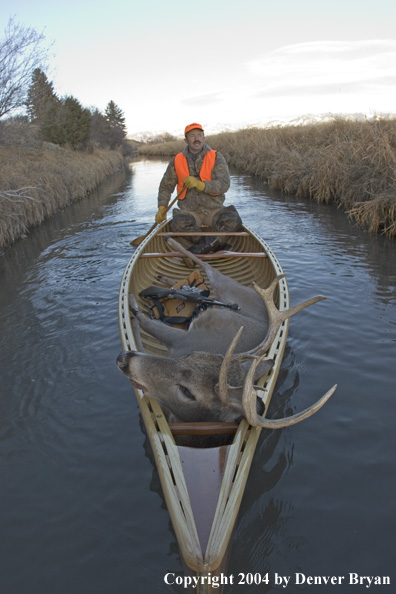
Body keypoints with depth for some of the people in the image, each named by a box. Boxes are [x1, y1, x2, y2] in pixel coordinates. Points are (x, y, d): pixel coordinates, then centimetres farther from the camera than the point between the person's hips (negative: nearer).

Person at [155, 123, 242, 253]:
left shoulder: (216, 158, 3)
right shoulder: (177, 160, 9)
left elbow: (224, 184, -11)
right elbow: (165, 186, 19)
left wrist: (200, 185, -25)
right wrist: (162, 208, 7)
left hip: (214, 210, 0)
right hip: (189, 211, 0)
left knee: (234, 220, -29)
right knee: (178, 224, -33)